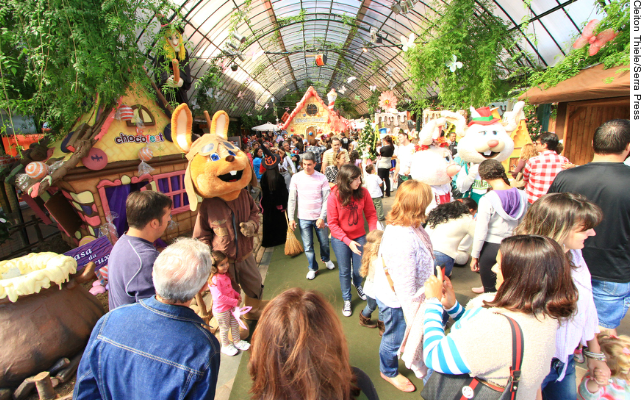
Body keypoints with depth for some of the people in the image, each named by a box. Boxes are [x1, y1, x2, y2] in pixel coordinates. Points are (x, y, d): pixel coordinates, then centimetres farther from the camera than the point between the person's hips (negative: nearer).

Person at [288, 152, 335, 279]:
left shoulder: (321, 178, -5)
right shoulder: (296, 177, -3)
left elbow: (326, 199, -5)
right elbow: (292, 199, 0)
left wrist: (322, 217, -13)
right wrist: (291, 218, -4)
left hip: (319, 217, 0)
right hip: (303, 218, 0)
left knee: (324, 242, 14)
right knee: (308, 246, 6)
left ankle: (326, 259, 44)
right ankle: (313, 268, 28)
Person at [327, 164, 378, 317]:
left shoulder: (363, 192, -14)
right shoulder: (334, 195, -20)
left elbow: (371, 214, -5)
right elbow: (332, 223, -16)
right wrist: (348, 241, -23)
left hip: (359, 237, 2)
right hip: (340, 240, -2)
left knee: (359, 268, 15)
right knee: (345, 271, 12)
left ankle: (358, 285, 52)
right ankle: (346, 300, 38)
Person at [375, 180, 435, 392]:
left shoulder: (396, 225, -10)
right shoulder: (404, 240, -40)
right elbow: (405, 284, -31)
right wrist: (412, 313, -18)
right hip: (396, 300, -8)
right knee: (396, 336, 20)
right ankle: (389, 372, 50)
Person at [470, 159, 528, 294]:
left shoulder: (487, 200, -17)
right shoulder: (522, 196, -4)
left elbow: (481, 232, -15)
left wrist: (475, 256, -5)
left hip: (491, 247, -4)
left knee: (490, 288, 13)